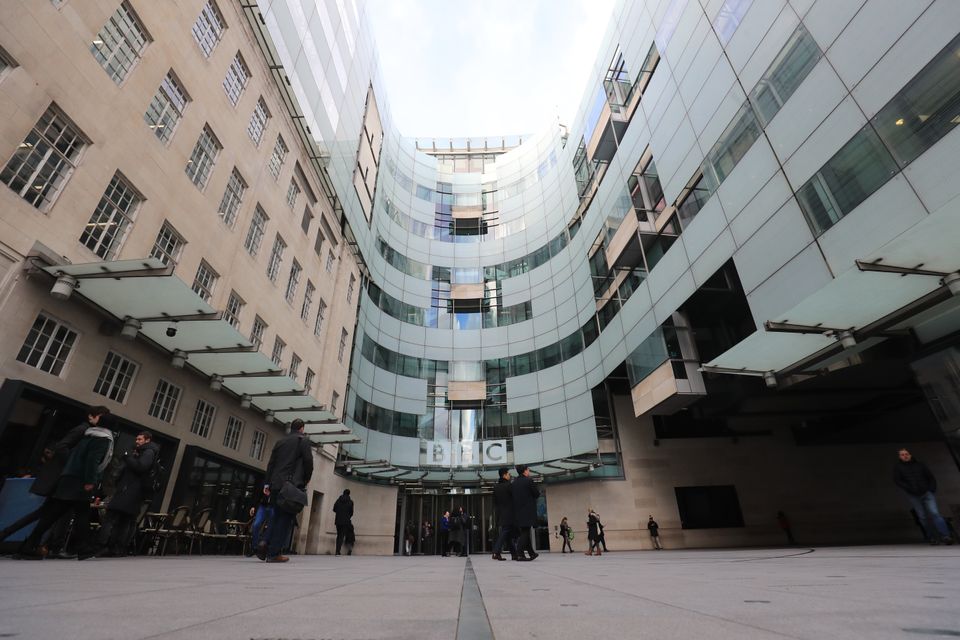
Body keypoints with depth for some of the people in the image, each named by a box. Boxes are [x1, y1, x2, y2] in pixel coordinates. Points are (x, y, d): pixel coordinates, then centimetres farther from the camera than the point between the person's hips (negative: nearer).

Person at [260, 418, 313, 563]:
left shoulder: (280, 441, 16)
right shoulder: (303, 440, 0)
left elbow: (271, 463, 12)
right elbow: (308, 461, -7)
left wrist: (267, 483, 12)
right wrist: (306, 481, 6)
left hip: (275, 485, 6)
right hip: (292, 484, -6)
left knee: (277, 515, 18)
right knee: (286, 518, -1)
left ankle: (266, 543, 2)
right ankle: (274, 552, -3)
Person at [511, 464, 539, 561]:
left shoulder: (513, 483, 7)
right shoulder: (529, 480, -11)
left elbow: (512, 496, 10)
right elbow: (537, 494, -7)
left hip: (517, 512, 7)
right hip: (528, 511, -7)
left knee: (525, 532, 16)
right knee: (525, 532, -3)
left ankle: (531, 553, 26)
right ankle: (520, 554, -8)